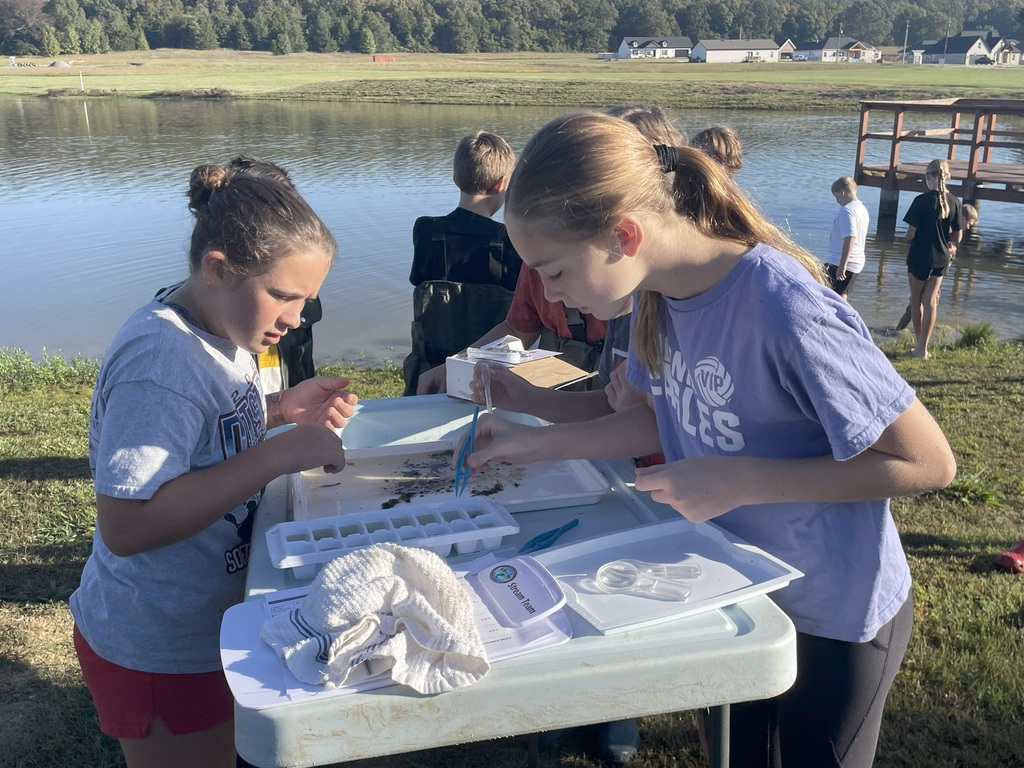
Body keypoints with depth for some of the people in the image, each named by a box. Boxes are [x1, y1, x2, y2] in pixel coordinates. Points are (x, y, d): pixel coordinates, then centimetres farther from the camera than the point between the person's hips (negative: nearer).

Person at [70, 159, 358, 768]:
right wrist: (280, 453, -34)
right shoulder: (161, 358, -29)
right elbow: (125, 525, -33)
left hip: (211, 622, 9)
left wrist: (279, 408, -5)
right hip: (159, 654, -8)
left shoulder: (221, 330, -1)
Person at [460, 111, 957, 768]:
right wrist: (541, 444, -2)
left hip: (835, 616, -6)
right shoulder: (659, 293, -10)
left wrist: (739, 480, -29)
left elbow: (929, 463, -25)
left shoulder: (786, 312, -33)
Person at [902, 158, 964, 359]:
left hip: (919, 257, -4)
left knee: (916, 301, 11)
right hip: (941, 259, 4)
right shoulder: (954, 202, -2)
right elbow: (957, 236, 2)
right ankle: (923, 347, 10)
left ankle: (920, 345, 16)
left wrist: (908, 236, 6)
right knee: (930, 302, 10)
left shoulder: (922, 201, -17)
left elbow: (910, 234, -16)